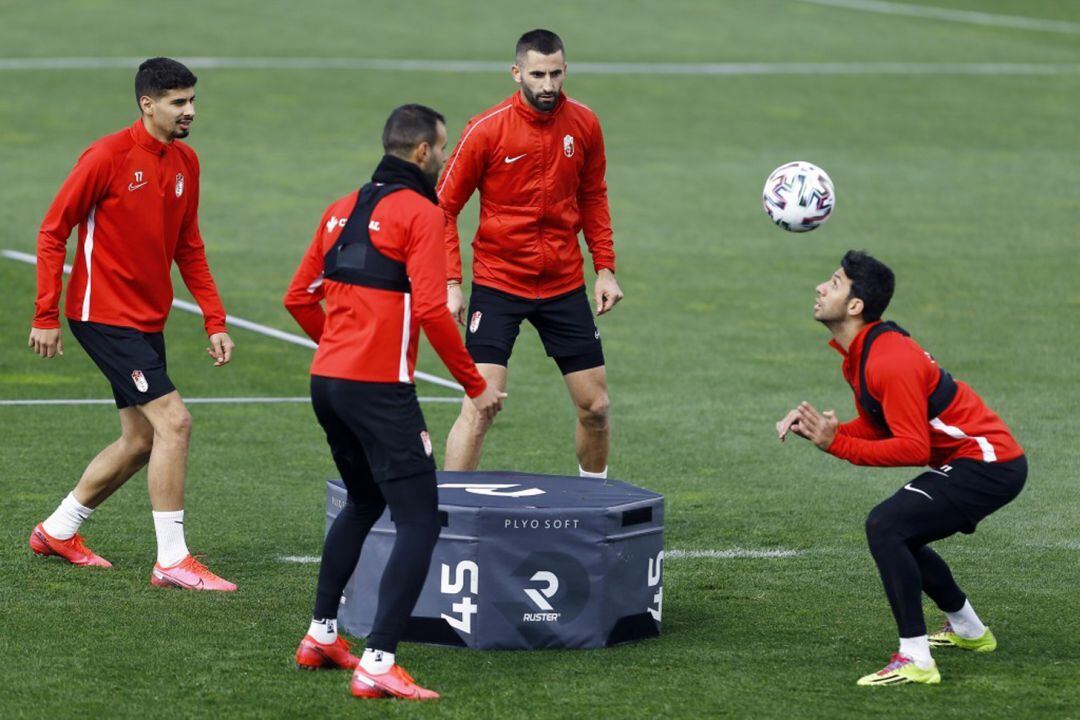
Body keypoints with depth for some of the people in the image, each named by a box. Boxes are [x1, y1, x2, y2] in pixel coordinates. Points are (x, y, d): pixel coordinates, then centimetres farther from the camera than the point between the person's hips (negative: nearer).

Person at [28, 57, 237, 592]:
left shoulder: (185, 162, 8)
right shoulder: (107, 157, -14)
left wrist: (214, 321, 9)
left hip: (148, 321, 8)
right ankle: (171, 560, -10)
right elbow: (53, 232, -11)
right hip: (105, 317, -8)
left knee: (140, 440, 13)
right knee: (173, 420, -16)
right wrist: (46, 316, -14)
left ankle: (58, 531, 30)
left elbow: (188, 248, 16)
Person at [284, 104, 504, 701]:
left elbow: (299, 298, 17)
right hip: (380, 391, -8)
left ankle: (321, 636, 34)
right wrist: (475, 387, -9)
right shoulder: (420, 213, -9)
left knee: (364, 503, 28)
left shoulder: (343, 210, 14)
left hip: (327, 381, 8)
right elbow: (431, 309, -17)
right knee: (419, 522, -7)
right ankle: (377, 665, -17)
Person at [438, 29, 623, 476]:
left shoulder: (584, 124, -1)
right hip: (498, 284, -4)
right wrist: (451, 284, -11)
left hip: (564, 285, 4)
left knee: (595, 406, 7)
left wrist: (605, 268, 7)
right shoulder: (487, 130, -12)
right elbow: (445, 207, -5)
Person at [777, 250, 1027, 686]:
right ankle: (968, 630, 44)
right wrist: (819, 431, -5)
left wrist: (836, 444, -24)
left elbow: (913, 448, -25)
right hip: (984, 459, 11)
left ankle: (915, 660, -22)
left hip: (987, 465, -11)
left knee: (885, 526, -22)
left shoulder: (888, 361, -23)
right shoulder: (860, 353, 8)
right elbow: (879, 428, 10)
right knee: (898, 537, 23)